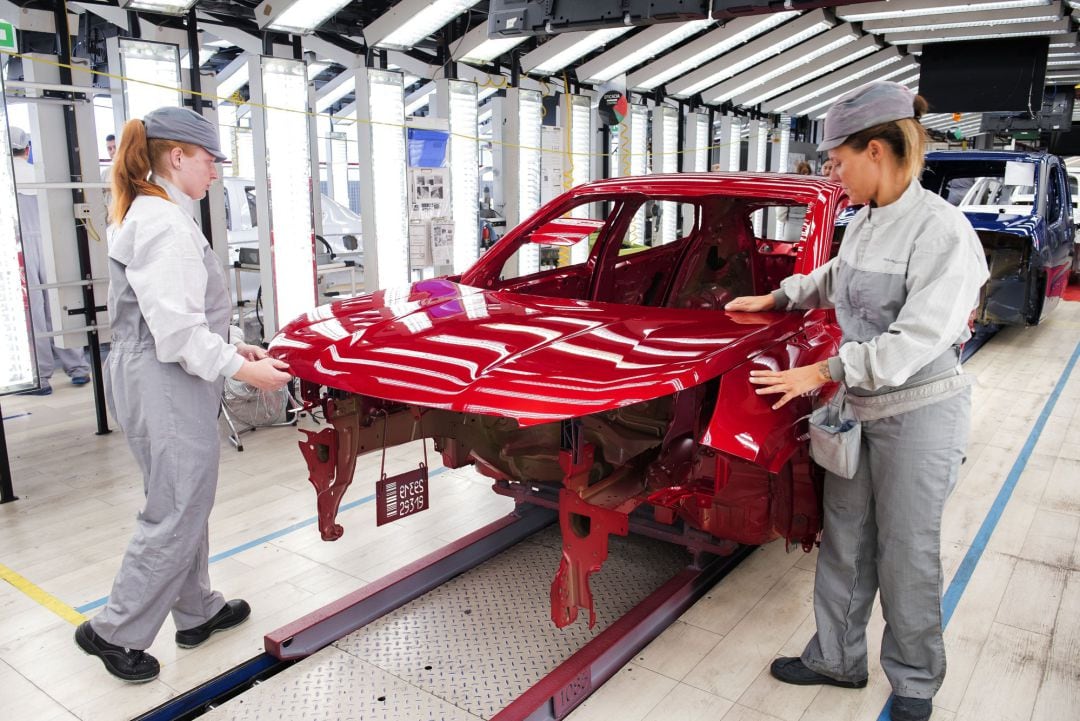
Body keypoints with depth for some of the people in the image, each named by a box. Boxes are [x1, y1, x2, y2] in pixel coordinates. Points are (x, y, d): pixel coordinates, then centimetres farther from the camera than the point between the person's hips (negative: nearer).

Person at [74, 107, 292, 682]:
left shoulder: (146, 215, 15)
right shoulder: (165, 224, -18)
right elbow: (177, 330, -23)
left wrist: (232, 347, 14)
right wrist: (242, 369, -17)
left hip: (153, 378, 11)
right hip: (165, 385, -11)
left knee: (184, 505, 19)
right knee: (177, 515, 1)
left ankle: (197, 612, 33)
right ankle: (113, 632, 17)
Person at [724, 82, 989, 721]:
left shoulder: (941, 230, -19)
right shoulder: (866, 223, 5)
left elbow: (916, 341, -24)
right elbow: (832, 278, 26)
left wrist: (821, 372, -24)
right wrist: (773, 298, 31)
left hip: (921, 412, -7)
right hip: (860, 406, 7)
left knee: (906, 554, 6)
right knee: (844, 542, 15)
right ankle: (837, 658, 32)